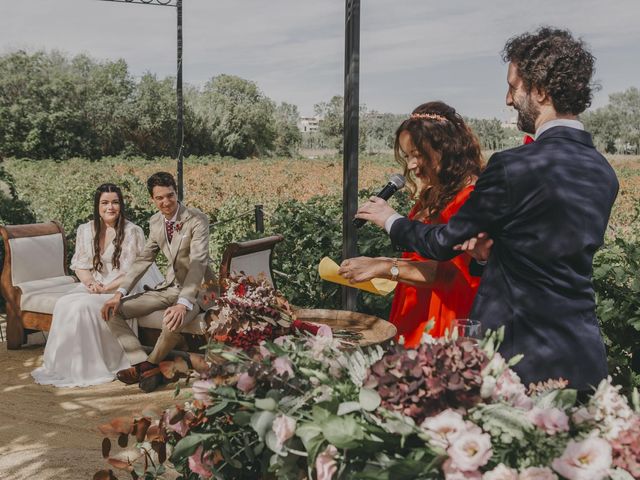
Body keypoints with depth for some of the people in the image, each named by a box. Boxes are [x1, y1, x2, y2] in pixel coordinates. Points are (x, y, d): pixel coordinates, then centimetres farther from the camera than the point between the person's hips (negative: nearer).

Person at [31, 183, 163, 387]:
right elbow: (80, 265, 9)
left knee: (84, 306, -30)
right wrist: (91, 283, -12)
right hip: (93, 287, 5)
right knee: (63, 305, -24)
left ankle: (89, 367, -17)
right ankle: (63, 364, -14)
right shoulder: (85, 230, 8)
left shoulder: (132, 232, -8)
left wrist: (105, 288, -18)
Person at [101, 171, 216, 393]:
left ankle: (151, 363, -5)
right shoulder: (155, 222, 3)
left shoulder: (197, 220, -18)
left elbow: (198, 263, -27)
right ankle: (143, 364, -9)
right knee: (112, 310, -5)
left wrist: (183, 304, -39)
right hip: (169, 286, 7)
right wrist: (120, 293, -3)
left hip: (194, 289, -7)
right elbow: (144, 259, 9)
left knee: (172, 323, -38)